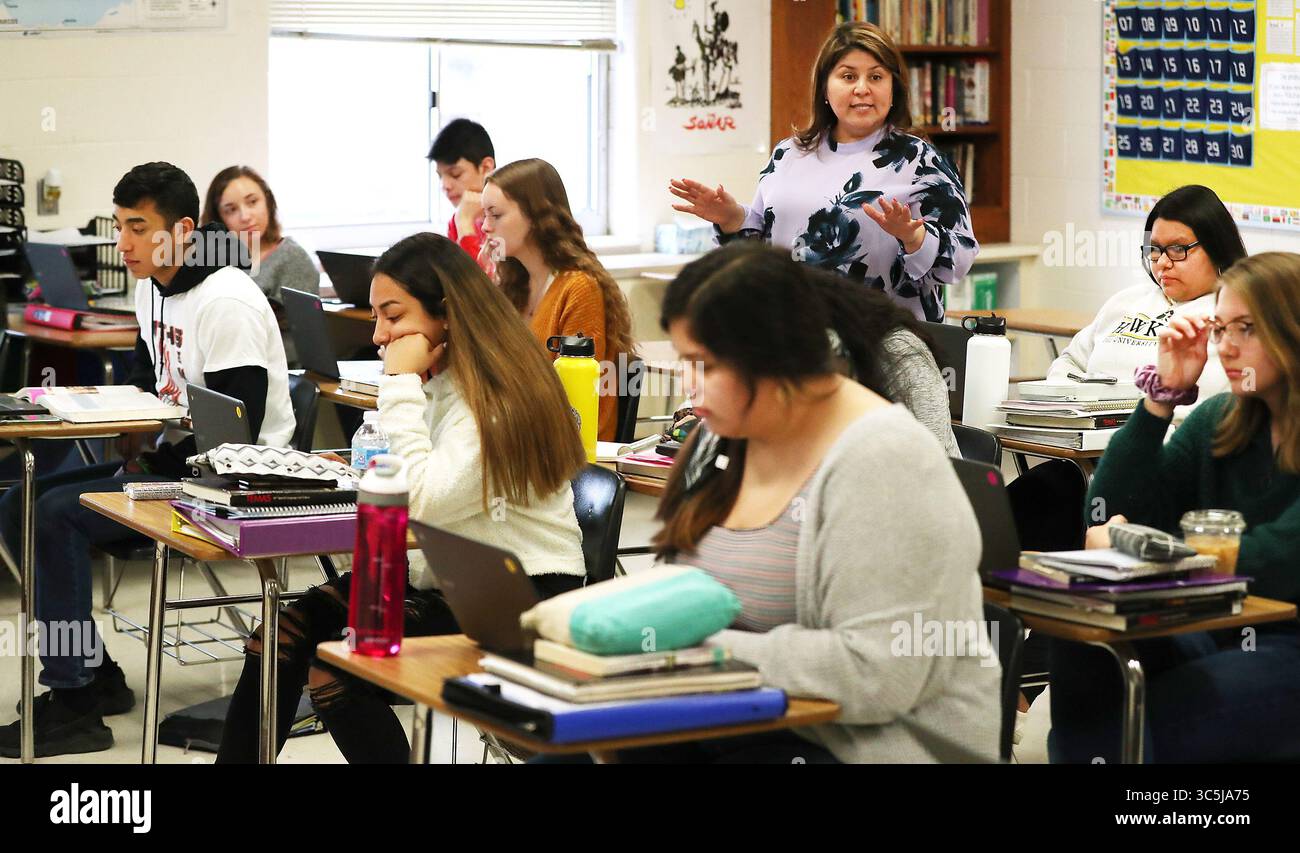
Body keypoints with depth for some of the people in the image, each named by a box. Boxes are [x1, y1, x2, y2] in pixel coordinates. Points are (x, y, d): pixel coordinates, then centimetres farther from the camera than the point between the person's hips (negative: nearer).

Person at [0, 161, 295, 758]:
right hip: (166, 461, 10)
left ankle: (74, 703, -17)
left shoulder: (226, 304, -19)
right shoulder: (151, 289, 10)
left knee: (58, 514, -23)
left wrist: (152, 463, -17)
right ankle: (94, 675, 5)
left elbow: (237, 430, -22)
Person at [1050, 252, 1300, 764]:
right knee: (1083, 648, -22)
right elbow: (1111, 516, 1)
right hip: (1219, 633, 6)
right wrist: (1163, 394, -6)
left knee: (1128, 735, -24)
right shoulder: (1221, 420, 7)